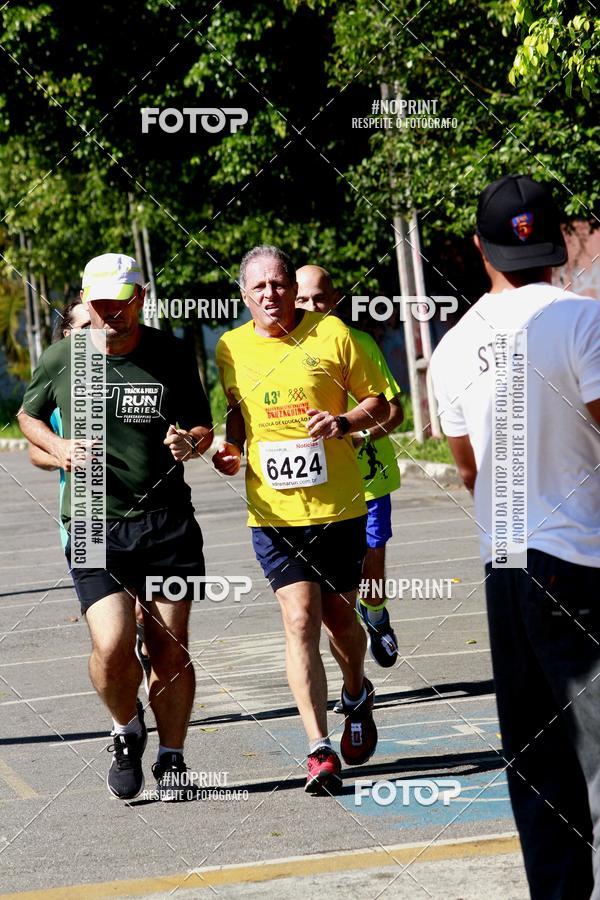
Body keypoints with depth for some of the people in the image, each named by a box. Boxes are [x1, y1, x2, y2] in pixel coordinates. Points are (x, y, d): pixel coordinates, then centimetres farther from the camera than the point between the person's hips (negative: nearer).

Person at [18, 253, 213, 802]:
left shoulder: (171, 355, 2)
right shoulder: (61, 359, 1)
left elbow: (203, 428, 11)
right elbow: (28, 415, 19)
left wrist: (189, 442, -13)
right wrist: (58, 447, -1)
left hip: (166, 518, 1)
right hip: (93, 526, -1)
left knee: (170, 649, 1)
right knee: (113, 645, -15)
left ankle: (171, 758, 19)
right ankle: (127, 729, 16)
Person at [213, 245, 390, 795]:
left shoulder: (331, 334, -2)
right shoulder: (231, 349, 4)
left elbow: (378, 401, 5)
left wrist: (344, 423, -14)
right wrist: (227, 449, 2)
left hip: (338, 505, 0)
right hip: (273, 511, 0)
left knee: (339, 616, 12)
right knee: (300, 620, -12)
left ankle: (357, 697, 45)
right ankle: (320, 753, -12)